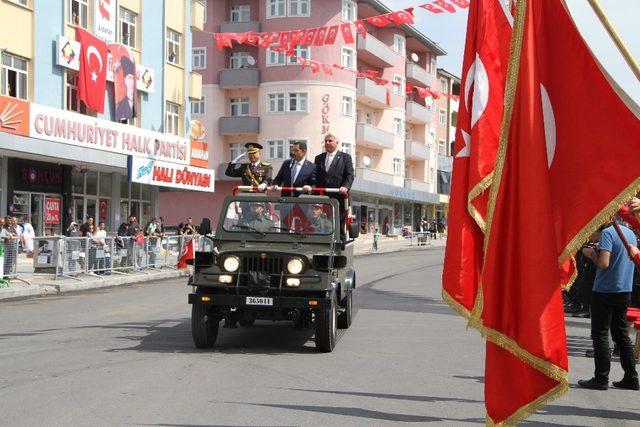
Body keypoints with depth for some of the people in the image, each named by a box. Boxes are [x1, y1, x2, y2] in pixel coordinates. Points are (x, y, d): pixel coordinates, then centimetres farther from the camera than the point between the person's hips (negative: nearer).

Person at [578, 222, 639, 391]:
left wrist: (591, 254, -5)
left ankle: (601, 379, -2)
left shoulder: (607, 233, -14)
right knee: (622, 335, 14)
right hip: (625, 291, 8)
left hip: (605, 291, -8)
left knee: (600, 335, -1)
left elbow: (604, 263, -22)